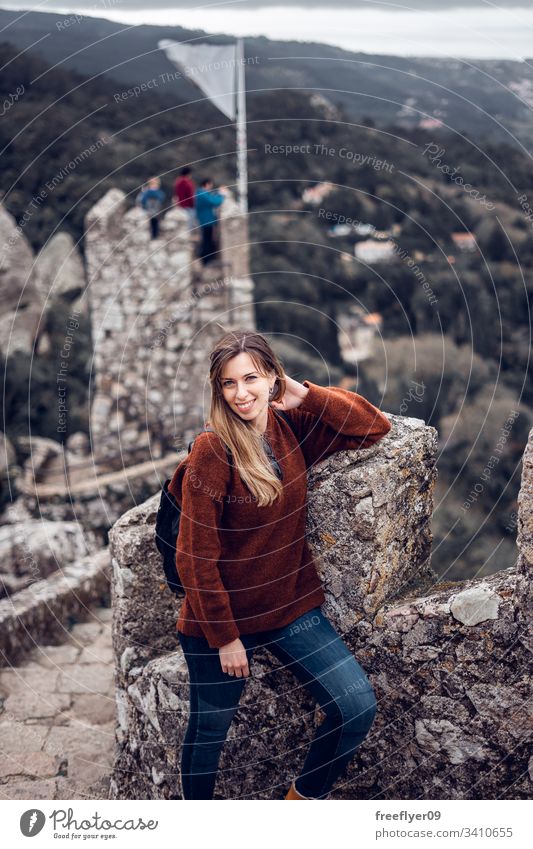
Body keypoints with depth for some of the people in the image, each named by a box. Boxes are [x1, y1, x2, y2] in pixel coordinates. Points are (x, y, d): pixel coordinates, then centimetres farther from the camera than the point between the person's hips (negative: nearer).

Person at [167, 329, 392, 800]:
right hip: (222, 615, -4)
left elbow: (375, 427, -3)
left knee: (358, 706, -6)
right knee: (209, 731, 12)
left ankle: (305, 797, 21)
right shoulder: (211, 451, -17)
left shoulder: (293, 428, -2)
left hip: (292, 605, 4)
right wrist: (225, 637, -13)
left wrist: (306, 395, -13)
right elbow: (196, 555, -16)